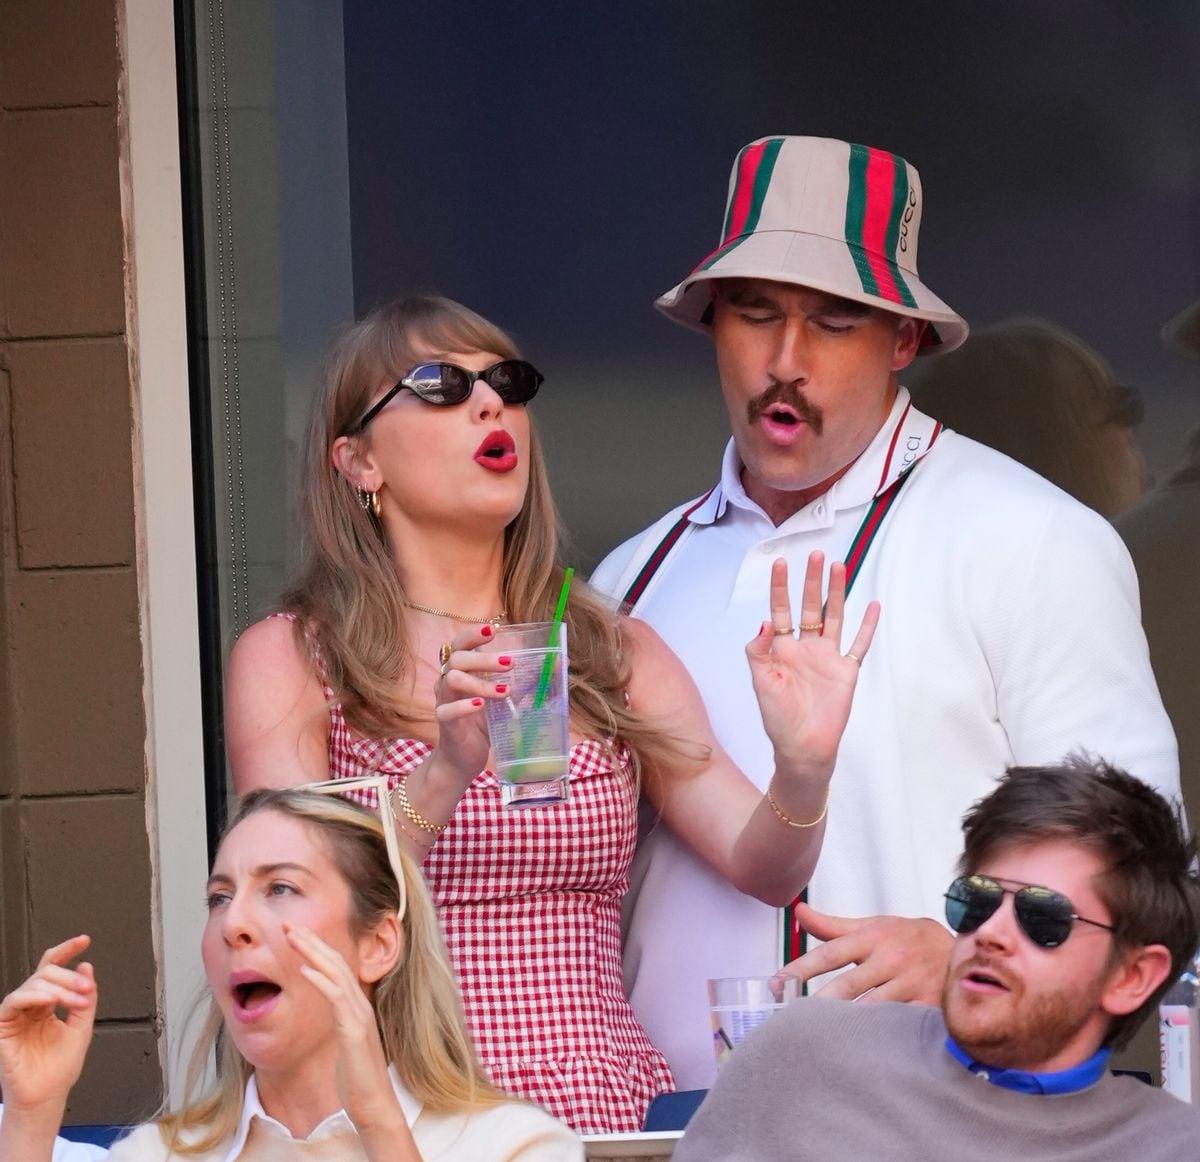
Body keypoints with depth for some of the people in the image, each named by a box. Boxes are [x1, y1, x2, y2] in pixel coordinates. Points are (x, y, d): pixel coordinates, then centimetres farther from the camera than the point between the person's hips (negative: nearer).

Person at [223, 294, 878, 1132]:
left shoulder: (614, 655, 16)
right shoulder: (288, 662, 6)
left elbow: (759, 867, 5)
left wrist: (804, 770, -16)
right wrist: (445, 775, -22)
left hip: (609, 1112, 3)